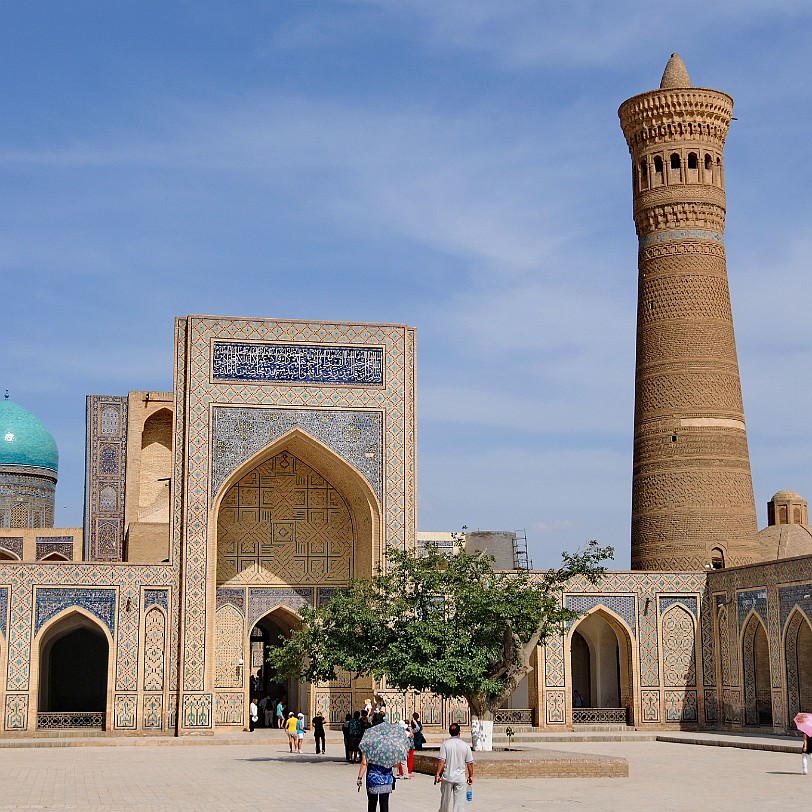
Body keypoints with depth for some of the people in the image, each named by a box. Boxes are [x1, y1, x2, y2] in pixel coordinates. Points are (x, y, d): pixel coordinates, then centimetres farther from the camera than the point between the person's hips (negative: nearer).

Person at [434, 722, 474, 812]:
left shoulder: (445, 744, -6)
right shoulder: (465, 745, -2)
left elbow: (441, 760, -12)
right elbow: (470, 763, 1)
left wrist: (437, 774, -8)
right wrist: (471, 776, 12)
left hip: (447, 776, 0)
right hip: (461, 778, 0)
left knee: (445, 800, 15)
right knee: (459, 802, 2)